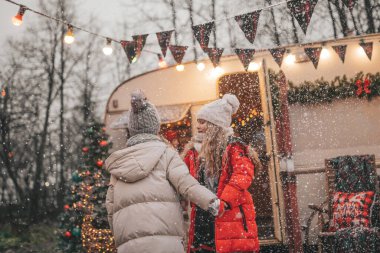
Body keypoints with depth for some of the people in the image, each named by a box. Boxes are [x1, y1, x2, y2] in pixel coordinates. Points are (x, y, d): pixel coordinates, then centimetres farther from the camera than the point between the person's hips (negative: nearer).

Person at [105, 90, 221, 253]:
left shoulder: (118, 162, 20)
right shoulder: (165, 152, 9)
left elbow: (112, 207, 16)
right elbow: (185, 183, -8)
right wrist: (213, 203, -18)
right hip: (163, 239, -3)